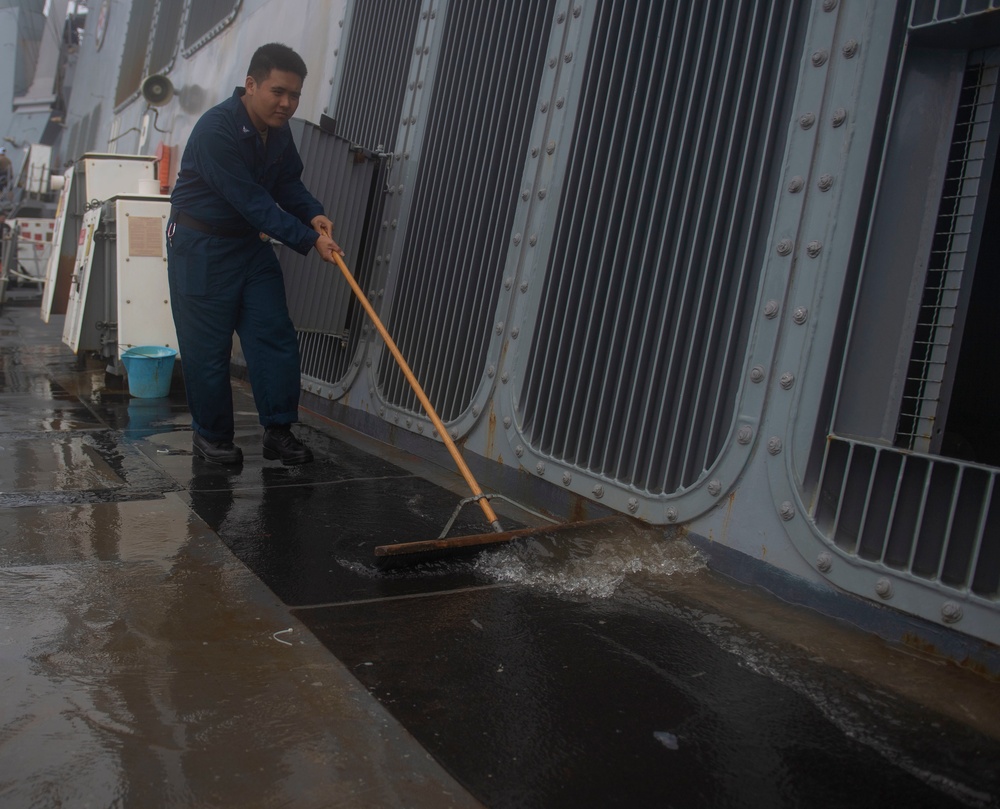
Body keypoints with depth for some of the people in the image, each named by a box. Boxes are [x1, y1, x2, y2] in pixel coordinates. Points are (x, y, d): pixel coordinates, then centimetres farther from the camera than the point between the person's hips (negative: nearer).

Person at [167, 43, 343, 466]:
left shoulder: (278, 130, 1)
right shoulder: (216, 129, -24)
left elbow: (288, 183, 8)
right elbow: (251, 201, -27)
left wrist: (313, 213, -13)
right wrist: (308, 239, -29)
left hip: (252, 242, 7)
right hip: (201, 245, -7)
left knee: (276, 336, 0)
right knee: (208, 346, -1)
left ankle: (278, 431, 7)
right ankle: (211, 435, 16)